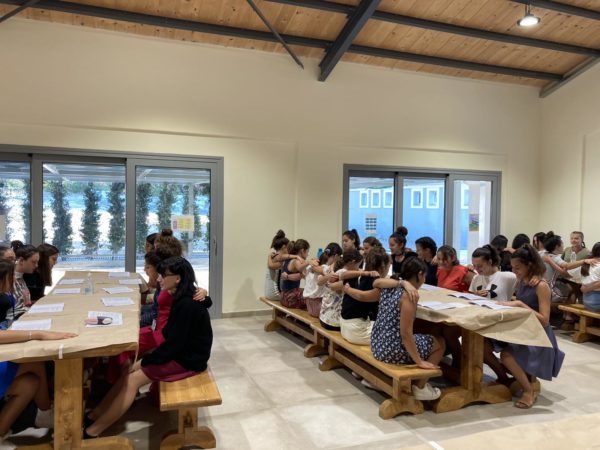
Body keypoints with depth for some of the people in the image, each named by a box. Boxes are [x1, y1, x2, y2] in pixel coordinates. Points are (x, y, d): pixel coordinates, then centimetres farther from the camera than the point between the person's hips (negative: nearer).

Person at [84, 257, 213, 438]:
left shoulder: (187, 305, -25)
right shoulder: (182, 299, 6)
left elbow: (174, 343, -22)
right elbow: (172, 337, 11)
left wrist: (144, 361, -12)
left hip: (188, 359, -9)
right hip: (180, 352, 9)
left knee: (132, 379, -12)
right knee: (129, 372, 0)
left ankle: (91, 433, -4)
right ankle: (92, 418, 4)